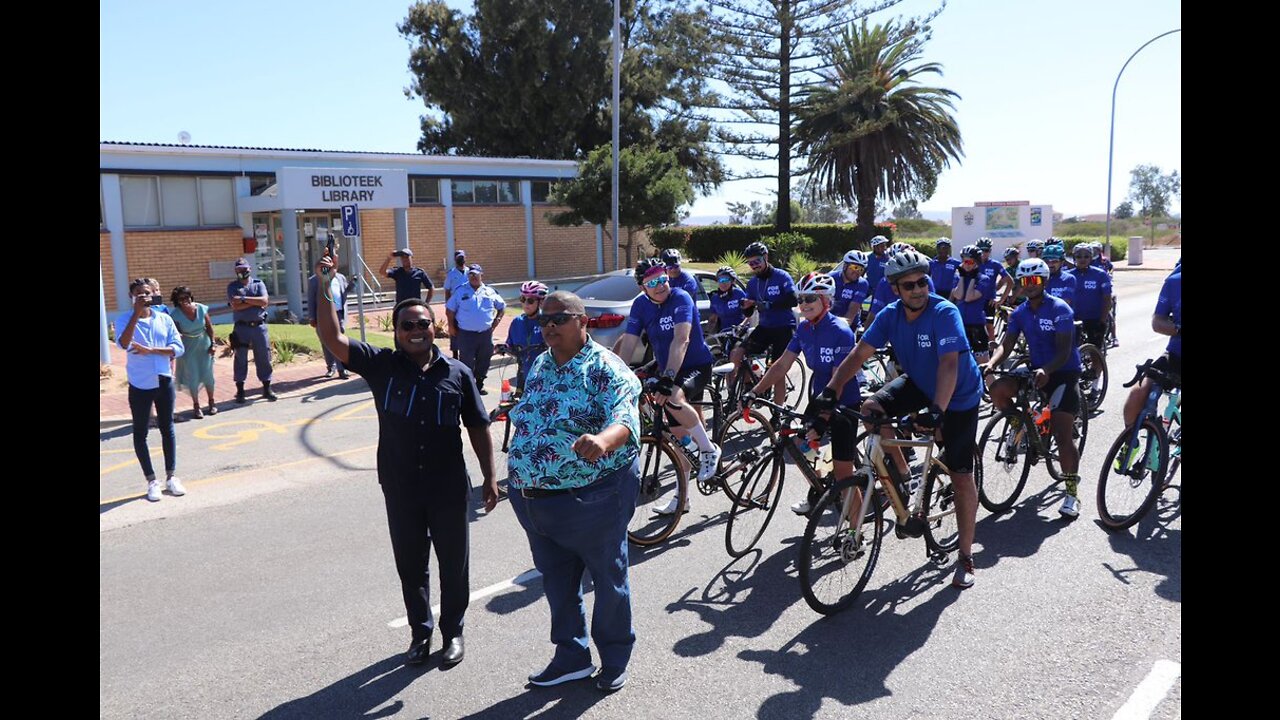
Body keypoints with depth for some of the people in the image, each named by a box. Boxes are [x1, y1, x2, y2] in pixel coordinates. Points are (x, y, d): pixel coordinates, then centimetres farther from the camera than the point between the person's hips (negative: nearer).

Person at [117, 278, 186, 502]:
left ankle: (171, 476, 22)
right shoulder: (125, 319, -5)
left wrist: (150, 350, -17)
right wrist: (137, 312, -26)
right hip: (140, 385, -2)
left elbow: (179, 347, -4)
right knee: (140, 433, 5)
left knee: (167, 429, 11)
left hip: (164, 381, 2)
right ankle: (151, 480, 15)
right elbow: (123, 344, -24)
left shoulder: (164, 319, 2)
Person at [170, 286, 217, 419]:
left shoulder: (201, 308, -13)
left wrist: (212, 344, 0)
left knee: (207, 374, 5)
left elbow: (209, 326, -1)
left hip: (204, 344, 1)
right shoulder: (176, 314, -19)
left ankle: (211, 403, 22)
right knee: (192, 377, 0)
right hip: (188, 347, -1)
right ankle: (196, 406, 14)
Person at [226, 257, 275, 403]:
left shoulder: (258, 284, 9)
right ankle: (240, 390, 11)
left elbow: (265, 301, -9)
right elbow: (235, 306, -10)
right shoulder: (232, 286, 5)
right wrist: (256, 302, -9)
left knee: (264, 357, 5)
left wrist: (244, 299, -13)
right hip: (242, 327, -1)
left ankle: (267, 388, 14)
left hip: (259, 326, 1)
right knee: (240, 358, 3)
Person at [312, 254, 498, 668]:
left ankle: (453, 632, 31)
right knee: (410, 565, 14)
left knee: (453, 564, 12)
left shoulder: (457, 373, -2)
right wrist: (324, 288, -23)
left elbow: (477, 428, 3)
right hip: (400, 489, 1)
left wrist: (489, 478, 1)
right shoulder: (381, 366, -3)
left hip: (449, 489, 0)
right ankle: (420, 632, 34)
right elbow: (332, 338, -14)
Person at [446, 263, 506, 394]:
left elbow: (502, 307, 17)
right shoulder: (461, 291, 1)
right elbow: (450, 310, 5)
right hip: (466, 334, -3)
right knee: (466, 362, -3)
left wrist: (496, 321, 6)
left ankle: (479, 385, 25)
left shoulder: (490, 292, 6)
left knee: (484, 360, 11)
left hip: (486, 334, 3)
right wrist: (451, 326, -1)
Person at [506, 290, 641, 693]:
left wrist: (602, 440, -53)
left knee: (609, 582, 12)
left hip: (591, 501, -7)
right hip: (533, 501, 7)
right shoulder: (539, 366, 9)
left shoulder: (607, 369, -14)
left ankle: (615, 659, 34)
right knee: (557, 583, 19)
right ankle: (571, 657, 38)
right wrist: (520, 483, 20)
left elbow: (624, 419, -30)